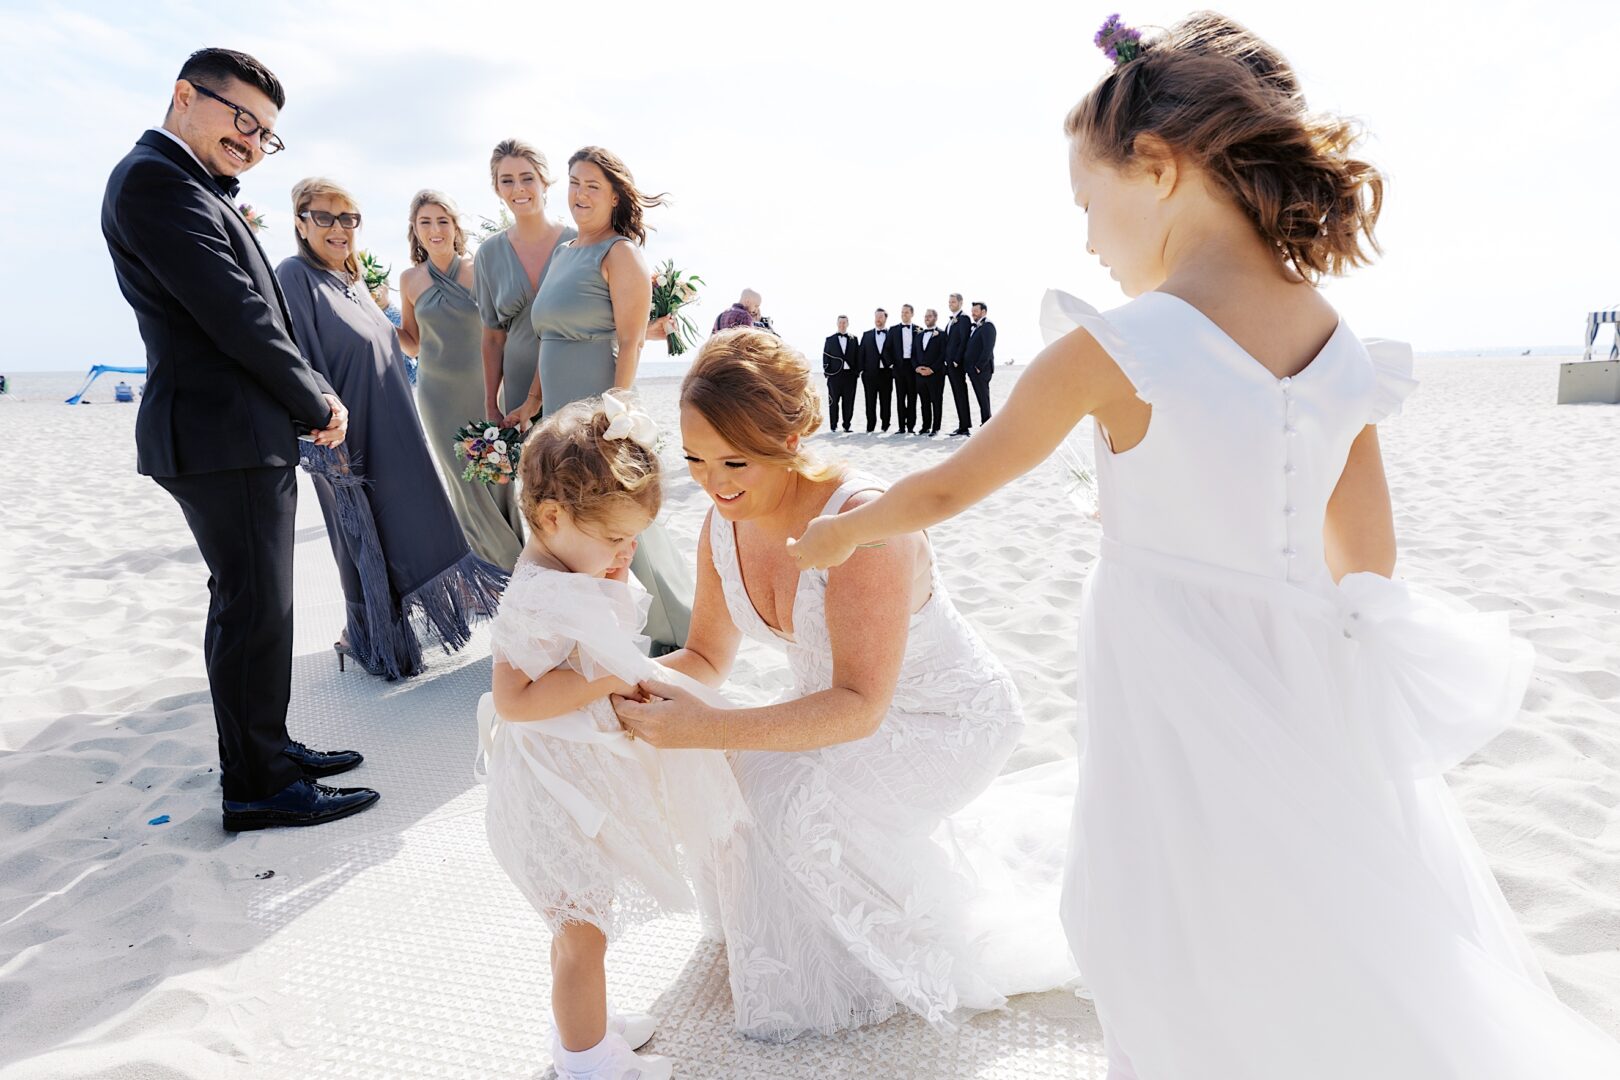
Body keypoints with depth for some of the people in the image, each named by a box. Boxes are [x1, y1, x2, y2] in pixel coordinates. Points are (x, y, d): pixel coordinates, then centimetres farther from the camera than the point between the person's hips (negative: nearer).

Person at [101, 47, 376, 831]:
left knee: (252, 607, 16)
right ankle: (258, 787, 7)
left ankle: (265, 748, 30)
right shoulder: (155, 178, -11)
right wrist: (318, 404, -7)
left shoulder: (196, 192, 21)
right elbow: (236, 317, -17)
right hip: (223, 436, -10)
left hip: (245, 435, 10)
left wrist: (308, 397, 5)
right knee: (253, 610, -4)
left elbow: (254, 317, 18)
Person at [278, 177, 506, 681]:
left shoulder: (355, 280, 15)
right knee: (364, 538, 3)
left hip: (394, 430, 8)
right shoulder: (294, 276, -11)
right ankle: (371, 636, 19)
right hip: (352, 435, -8)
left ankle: (397, 621, 29)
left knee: (408, 524, 14)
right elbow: (300, 363, -17)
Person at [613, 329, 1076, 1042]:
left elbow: (860, 707, -36)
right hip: (842, 709, 7)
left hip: (947, 720, -7)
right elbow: (706, 658, -1)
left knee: (781, 792, -21)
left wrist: (709, 730, -45)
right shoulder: (724, 528, -11)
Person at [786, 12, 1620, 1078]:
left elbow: (949, 489, -5)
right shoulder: (1343, 349, 1)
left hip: (1175, 713, -6)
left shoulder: (1112, 349, -16)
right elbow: (1369, 566, 7)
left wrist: (840, 533, 13)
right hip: (1312, 704, 6)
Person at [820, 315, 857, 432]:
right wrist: (826, 371, -2)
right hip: (835, 374, -1)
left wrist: (857, 371, 1)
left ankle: (847, 425, 8)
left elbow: (858, 356, 9)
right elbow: (825, 356, 6)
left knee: (849, 401, 1)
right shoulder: (830, 339, 9)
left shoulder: (853, 339, 12)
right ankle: (833, 426, 6)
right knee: (833, 401, 0)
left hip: (850, 374, 1)